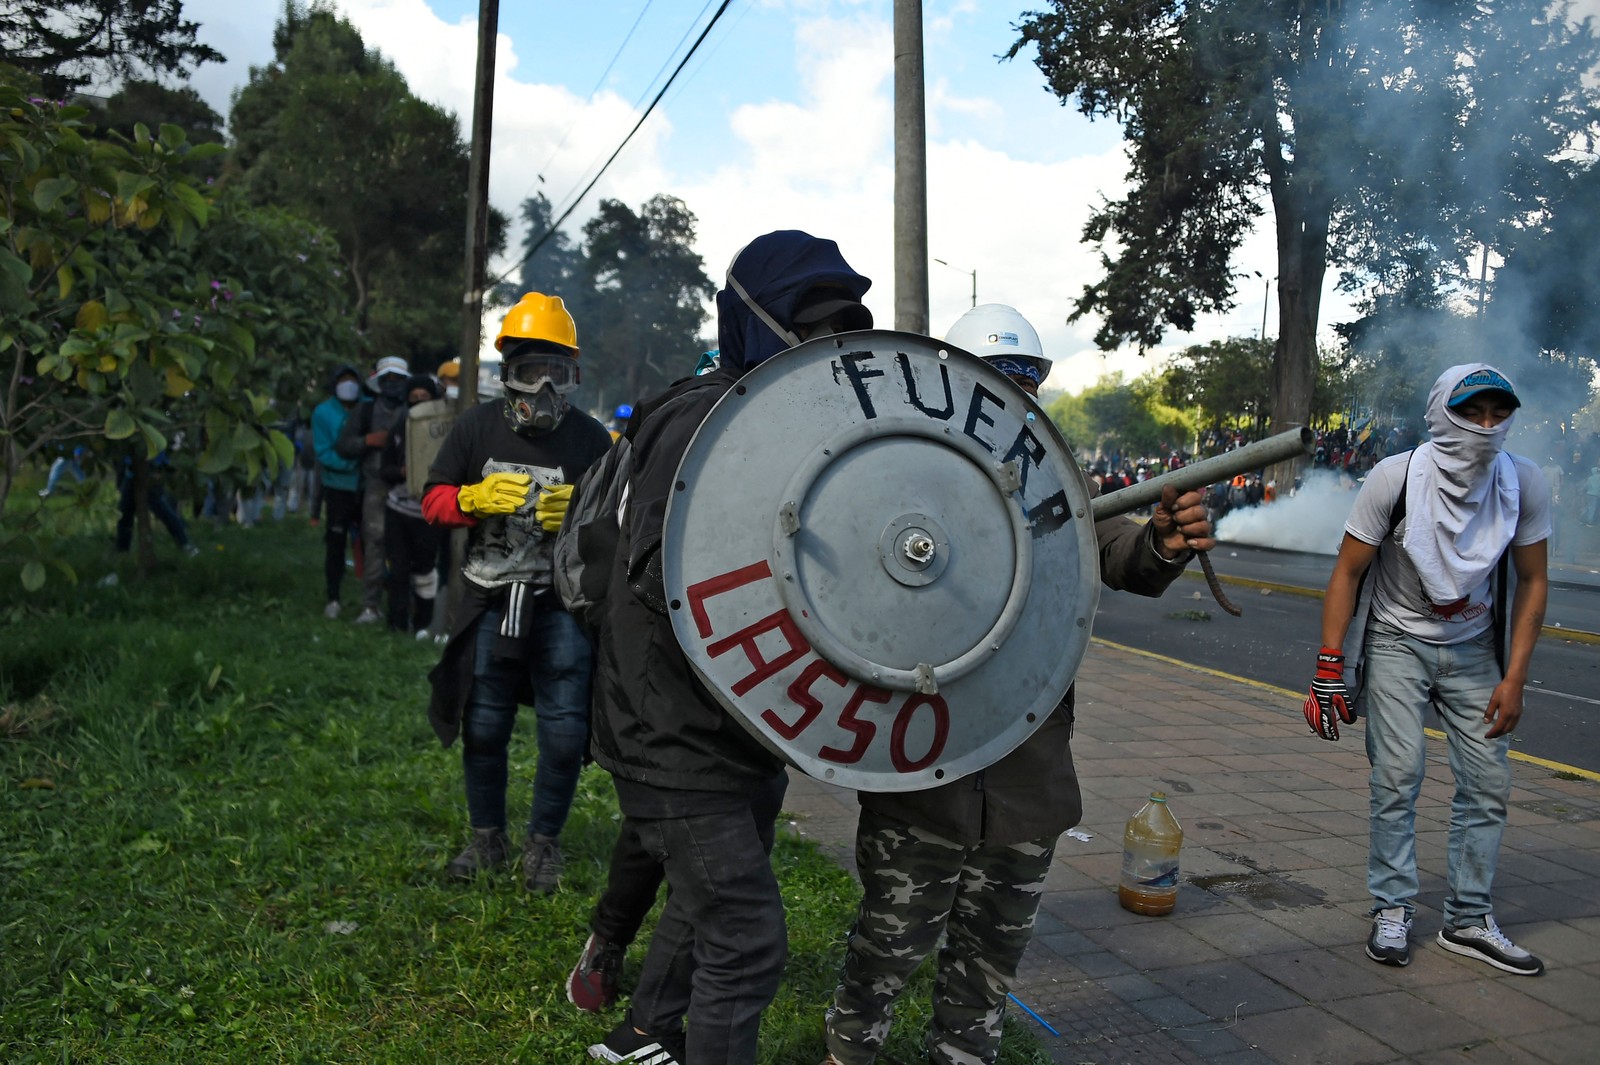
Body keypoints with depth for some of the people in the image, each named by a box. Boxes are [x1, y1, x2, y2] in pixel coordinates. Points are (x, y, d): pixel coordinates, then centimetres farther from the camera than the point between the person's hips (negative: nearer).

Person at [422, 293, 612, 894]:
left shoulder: (591, 439, -1)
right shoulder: (477, 427, 4)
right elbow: (433, 501, 6)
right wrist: (479, 497, -14)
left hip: (563, 603, -1)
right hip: (491, 600, 2)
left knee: (564, 733, 0)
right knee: (483, 726, 10)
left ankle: (544, 843, 22)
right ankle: (487, 838, 31)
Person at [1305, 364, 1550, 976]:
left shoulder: (1523, 483, -12)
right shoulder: (1396, 478, -21)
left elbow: (1532, 582, -1)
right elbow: (1348, 572, -13)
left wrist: (1514, 679, -7)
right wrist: (1329, 665, -17)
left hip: (1474, 649, 3)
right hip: (1398, 644, -3)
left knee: (1488, 783, 1)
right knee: (1397, 776, -9)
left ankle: (1469, 920, 16)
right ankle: (1392, 912, 6)